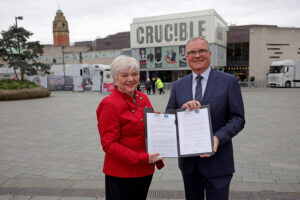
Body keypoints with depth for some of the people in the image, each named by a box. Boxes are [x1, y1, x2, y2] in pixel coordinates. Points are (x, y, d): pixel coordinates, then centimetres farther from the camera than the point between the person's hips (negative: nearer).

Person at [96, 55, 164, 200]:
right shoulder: (109, 104, -15)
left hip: (145, 171, 7)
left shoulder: (143, 98, 6)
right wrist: (141, 158, -22)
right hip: (121, 174, -6)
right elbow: (109, 145, -16)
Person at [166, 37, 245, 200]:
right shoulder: (178, 86, 5)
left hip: (217, 161, -3)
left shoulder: (229, 81, -5)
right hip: (188, 161, 4)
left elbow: (238, 119, -6)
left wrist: (218, 138, -23)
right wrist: (182, 109, -17)